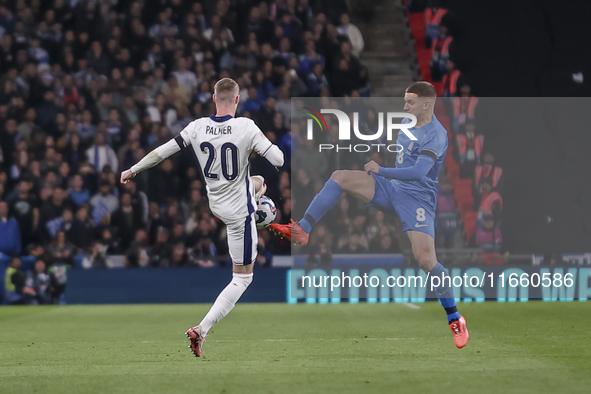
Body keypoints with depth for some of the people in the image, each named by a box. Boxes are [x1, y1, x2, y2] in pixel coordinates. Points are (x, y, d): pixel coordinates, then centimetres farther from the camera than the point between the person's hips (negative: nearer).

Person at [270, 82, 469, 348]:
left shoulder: (436, 135, -18)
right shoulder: (408, 123, 9)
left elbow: (418, 172, -30)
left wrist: (381, 170, -22)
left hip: (417, 199, -8)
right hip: (392, 189, 8)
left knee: (425, 260, -20)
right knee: (341, 177, -7)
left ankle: (455, 319, -3)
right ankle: (302, 231, -9)